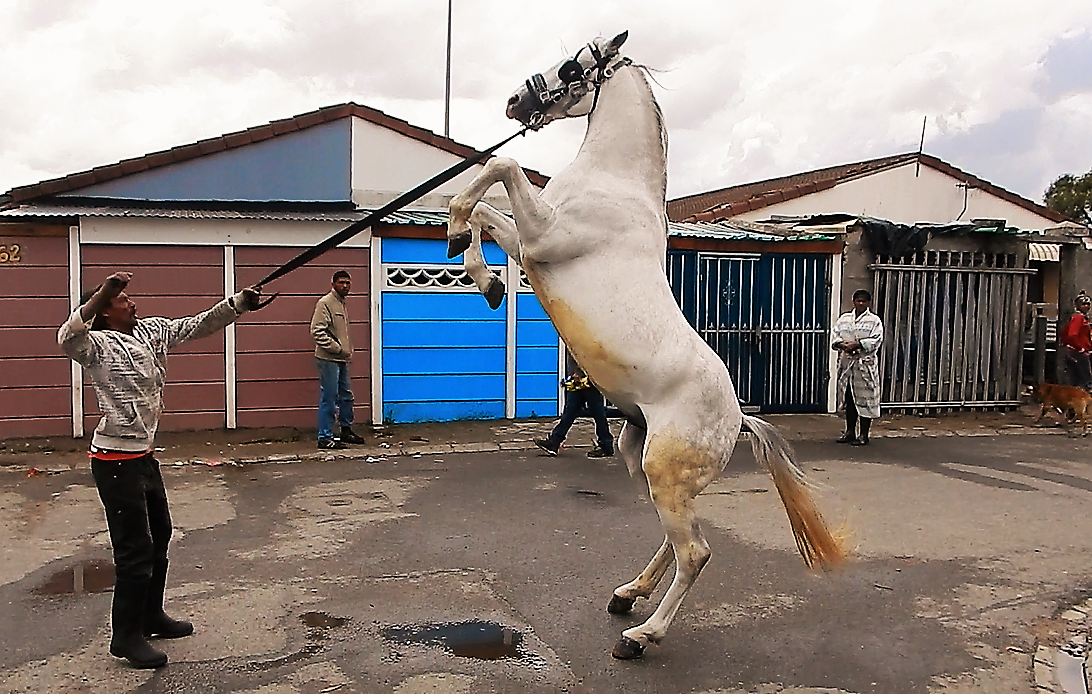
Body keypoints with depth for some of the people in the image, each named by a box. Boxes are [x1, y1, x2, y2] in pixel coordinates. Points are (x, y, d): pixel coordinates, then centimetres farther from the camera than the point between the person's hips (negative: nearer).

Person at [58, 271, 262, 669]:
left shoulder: (151, 331, 7)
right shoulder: (98, 344, -14)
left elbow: (199, 325, 4)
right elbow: (67, 339, -35)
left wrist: (239, 304, -9)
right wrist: (102, 293, -43)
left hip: (144, 455, 9)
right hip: (116, 461, -8)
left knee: (159, 536, 19)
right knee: (135, 549, -3)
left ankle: (151, 617, 36)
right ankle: (125, 636, 12)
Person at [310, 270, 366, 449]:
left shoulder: (342, 304, 17)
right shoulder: (325, 303, -11)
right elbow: (317, 332, -19)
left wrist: (348, 352, 15)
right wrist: (338, 349, -18)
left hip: (341, 360, 9)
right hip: (329, 360, -9)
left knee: (346, 397, 17)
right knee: (329, 399, -5)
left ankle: (346, 431, 30)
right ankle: (325, 438, 1)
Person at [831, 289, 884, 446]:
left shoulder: (874, 321, 1)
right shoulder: (844, 318, 12)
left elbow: (875, 341, -10)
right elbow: (835, 335, 6)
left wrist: (857, 344, -21)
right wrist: (842, 344, -15)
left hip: (866, 364, -4)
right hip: (847, 363, 4)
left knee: (865, 400, -2)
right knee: (849, 399, 10)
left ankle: (864, 435, 6)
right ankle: (850, 432, 21)